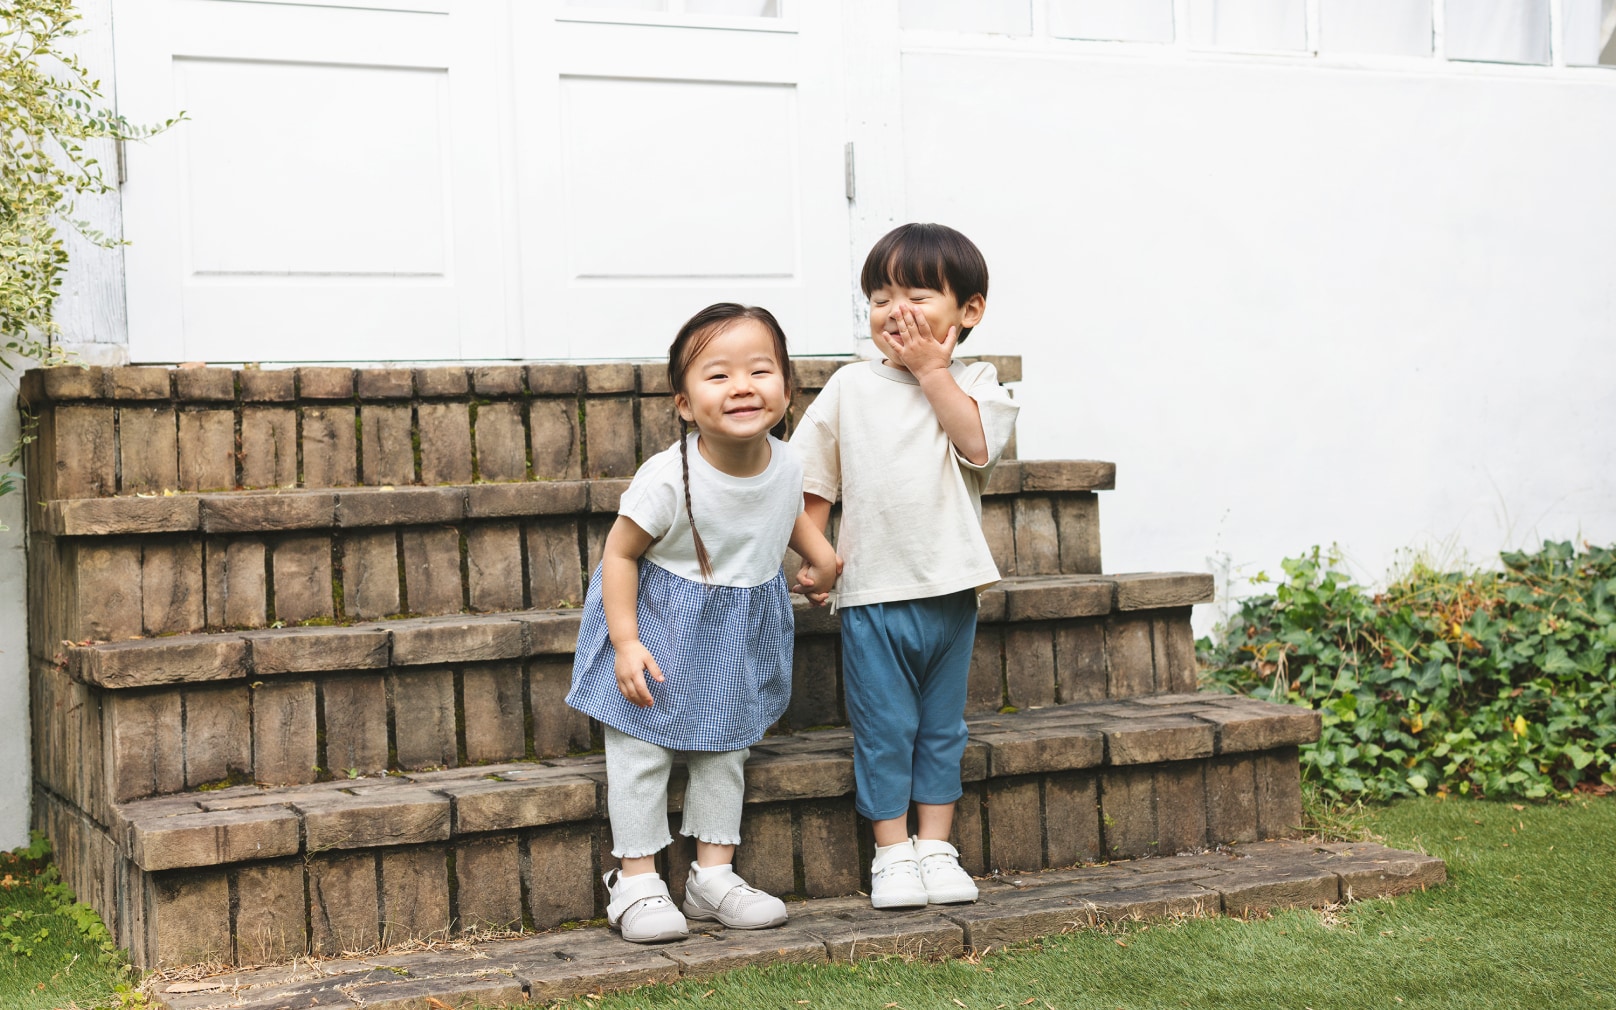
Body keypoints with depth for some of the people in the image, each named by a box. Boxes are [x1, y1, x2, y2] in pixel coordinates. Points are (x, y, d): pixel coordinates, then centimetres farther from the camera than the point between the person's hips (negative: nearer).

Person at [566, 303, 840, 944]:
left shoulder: (785, 464, -12)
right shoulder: (668, 479, -30)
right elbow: (619, 553, -20)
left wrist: (820, 553, 3)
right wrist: (626, 643, -24)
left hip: (743, 631, 6)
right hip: (660, 624, -5)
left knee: (725, 748, 14)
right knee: (640, 747, 0)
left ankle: (713, 875, 27)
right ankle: (637, 880, 12)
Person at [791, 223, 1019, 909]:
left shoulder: (973, 383, 3)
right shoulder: (850, 387, 4)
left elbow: (979, 443, -18)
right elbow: (813, 479, 8)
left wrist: (932, 370, -12)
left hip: (950, 590, 1)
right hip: (872, 592, -1)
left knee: (941, 728, 11)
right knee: (884, 730, 3)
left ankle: (935, 847, 21)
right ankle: (892, 854, 12)